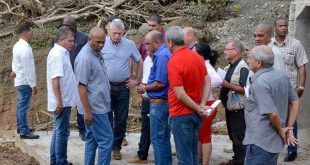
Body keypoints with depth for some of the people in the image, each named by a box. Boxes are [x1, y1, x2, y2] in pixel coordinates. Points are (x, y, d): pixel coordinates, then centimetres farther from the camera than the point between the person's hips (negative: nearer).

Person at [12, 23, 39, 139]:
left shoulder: (18, 45, 8)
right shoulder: (25, 48, -23)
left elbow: (15, 61, 16)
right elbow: (28, 69, -23)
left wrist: (14, 71, 2)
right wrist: (33, 85, -19)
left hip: (20, 81, 10)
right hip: (25, 82, -10)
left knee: (21, 105, 18)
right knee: (24, 107, -4)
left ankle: (20, 127, 28)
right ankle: (24, 132, 0)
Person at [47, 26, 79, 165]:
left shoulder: (62, 53, 12)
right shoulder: (57, 54, -18)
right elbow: (55, 79, -23)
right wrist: (59, 101, -25)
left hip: (64, 100, 10)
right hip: (62, 101, -10)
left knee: (58, 131, 15)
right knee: (62, 132, -3)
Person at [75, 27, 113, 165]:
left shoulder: (97, 53, 9)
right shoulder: (85, 58, -19)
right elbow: (82, 86, -20)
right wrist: (87, 111, -21)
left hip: (99, 105, 9)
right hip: (95, 107, -9)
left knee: (92, 139, 13)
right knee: (106, 140, -6)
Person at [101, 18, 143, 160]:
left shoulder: (129, 45, 0)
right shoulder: (103, 44, -7)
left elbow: (140, 62, 12)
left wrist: (137, 80, 8)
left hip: (123, 87, 2)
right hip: (106, 86, -2)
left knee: (121, 119, 8)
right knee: (106, 118, 4)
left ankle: (116, 147, 20)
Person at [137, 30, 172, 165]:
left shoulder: (161, 56, -19)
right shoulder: (164, 53, 11)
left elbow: (160, 83, -23)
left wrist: (145, 88, -8)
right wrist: (146, 87, 10)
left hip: (159, 102, -10)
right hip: (162, 102, 10)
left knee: (157, 138, -2)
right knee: (164, 137, 16)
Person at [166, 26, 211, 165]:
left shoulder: (174, 62, -19)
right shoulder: (197, 57, 4)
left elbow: (180, 95, -22)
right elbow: (207, 83, 5)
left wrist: (199, 108, -11)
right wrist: (202, 105, -3)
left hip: (181, 114, -7)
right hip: (196, 113, 7)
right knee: (193, 153, 17)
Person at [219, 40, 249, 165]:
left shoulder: (242, 68, -18)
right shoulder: (231, 66, 12)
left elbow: (244, 89, -24)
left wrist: (228, 85, -21)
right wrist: (223, 84, 6)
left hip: (238, 109, -10)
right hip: (230, 107, 10)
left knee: (239, 138, -1)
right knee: (233, 136, 18)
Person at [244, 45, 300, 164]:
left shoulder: (259, 83, -21)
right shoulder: (281, 76, 6)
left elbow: (273, 114, -24)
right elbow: (295, 102, 11)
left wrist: (281, 131, -7)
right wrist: (288, 128, 8)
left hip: (261, 143, -9)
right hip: (275, 141, 9)